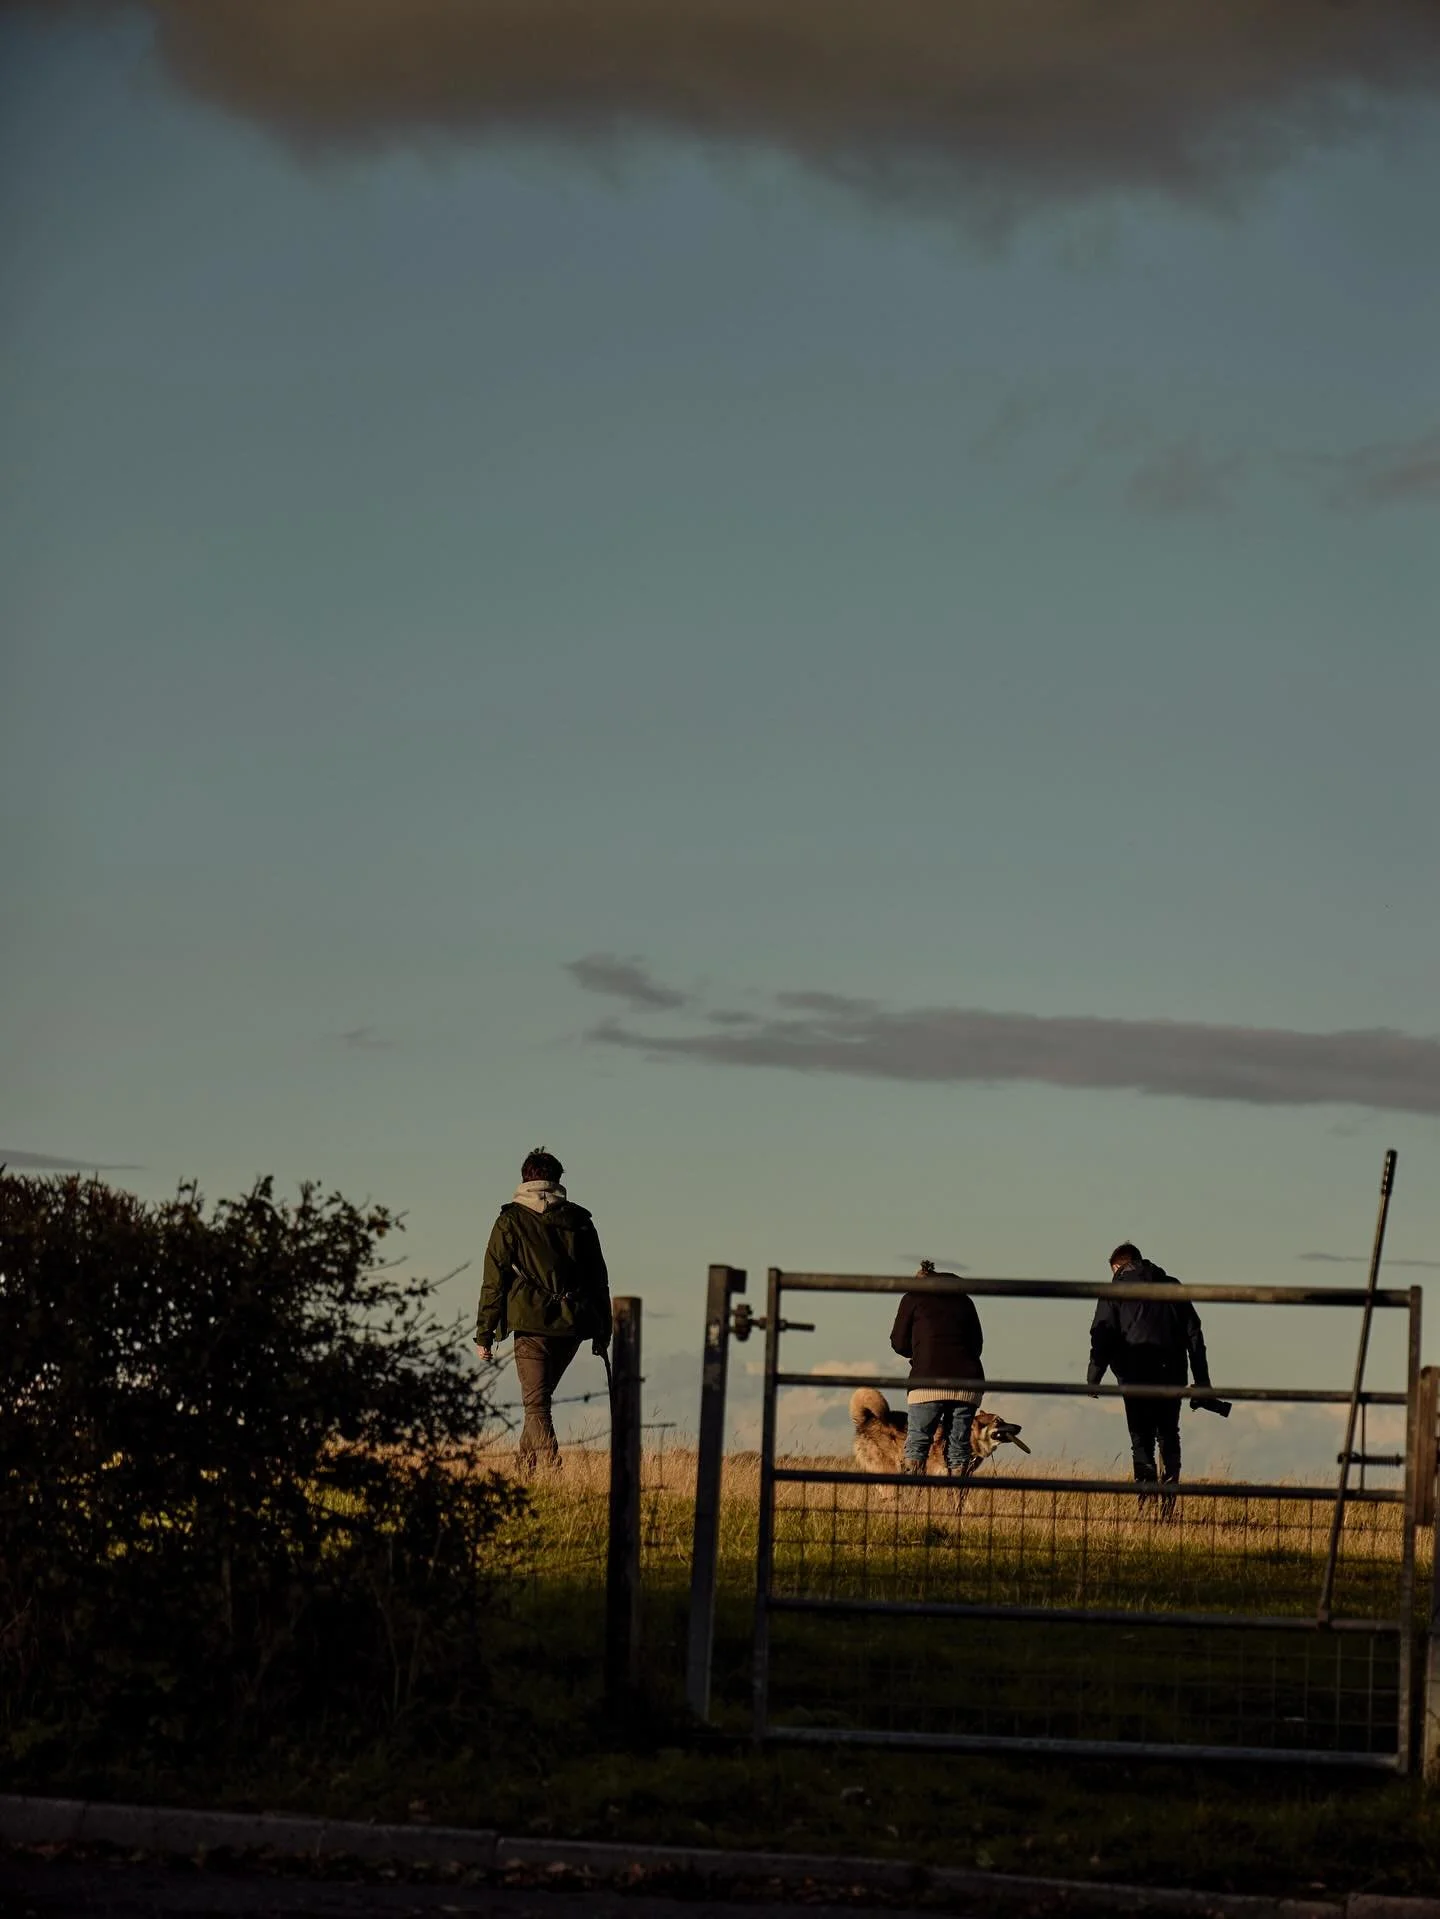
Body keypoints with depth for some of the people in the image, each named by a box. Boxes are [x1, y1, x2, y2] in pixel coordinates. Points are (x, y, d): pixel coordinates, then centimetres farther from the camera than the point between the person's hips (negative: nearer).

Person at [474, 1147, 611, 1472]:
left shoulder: (510, 1221, 1)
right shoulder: (579, 1220, 10)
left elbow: (494, 1279, -1)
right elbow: (599, 1278, 12)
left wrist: (484, 1333, 3)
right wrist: (602, 1332, 18)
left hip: (532, 1324, -4)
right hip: (572, 1325, 4)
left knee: (536, 1404, -3)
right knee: (541, 1397, 21)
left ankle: (549, 1468, -18)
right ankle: (526, 1466, 26)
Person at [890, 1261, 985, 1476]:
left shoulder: (912, 1299, 10)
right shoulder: (964, 1300, 18)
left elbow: (899, 1343, 11)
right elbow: (977, 1344, 18)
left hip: (929, 1381, -3)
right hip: (967, 1383, 3)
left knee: (916, 1446, 0)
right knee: (958, 1448, 5)